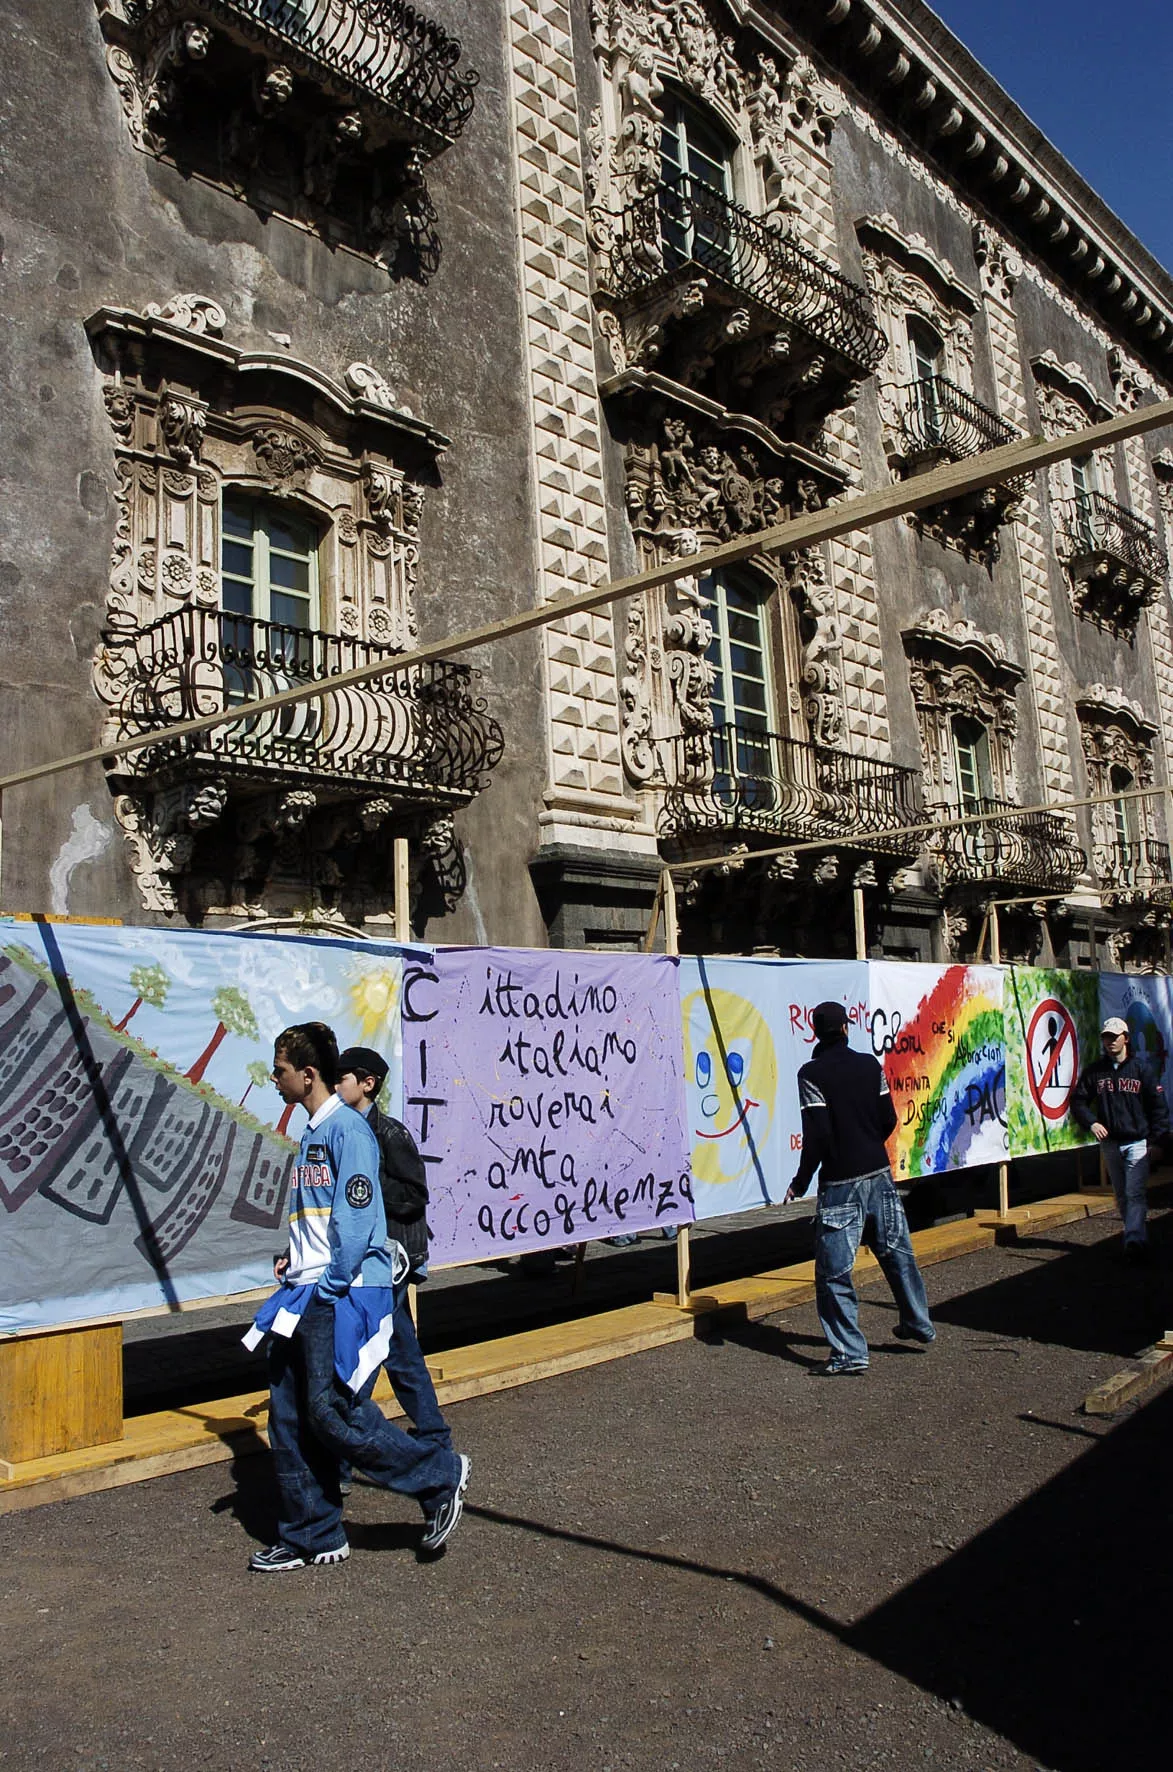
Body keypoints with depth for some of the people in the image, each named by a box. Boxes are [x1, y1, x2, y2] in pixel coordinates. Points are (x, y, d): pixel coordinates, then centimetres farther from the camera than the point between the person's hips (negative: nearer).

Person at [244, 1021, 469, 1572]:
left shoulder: (348, 1128, -13)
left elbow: (356, 1215, -19)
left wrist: (329, 1289, -18)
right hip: (306, 1293, 9)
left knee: (331, 1411, -8)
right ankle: (312, 1537, 23)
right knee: (288, 1416, 10)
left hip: (342, 1295, -9)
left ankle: (439, 1476, 9)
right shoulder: (312, 1133, 16)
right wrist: (294, 1257, 9)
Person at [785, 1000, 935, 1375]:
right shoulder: (870, 1065, 4)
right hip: (879, 1174, 6)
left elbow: (818, 1134, -15)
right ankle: (919, 1325, 37)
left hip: (840, 1182, -5)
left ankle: (850, 1353, 1)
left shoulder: (812, 1074, -11)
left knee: (834, 1271, 1)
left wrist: (801, 1181, -6)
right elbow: (889, 1120, 7)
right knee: (897, 1252, 20)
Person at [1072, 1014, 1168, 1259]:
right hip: (1109, 1144, 4)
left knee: (1134, 1194, -13)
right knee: (1121, 1196, 10)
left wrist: (1157, 1138, -6)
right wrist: (1091, 1123, -8)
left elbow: (1158, 1105, 0)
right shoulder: (1094, 1070, 6)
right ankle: (1139, 1236, 21)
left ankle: (1134, 1240, -19)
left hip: (1137, 1142, -4)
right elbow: (1078, 1101, 10)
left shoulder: (1143, 1067, -1)